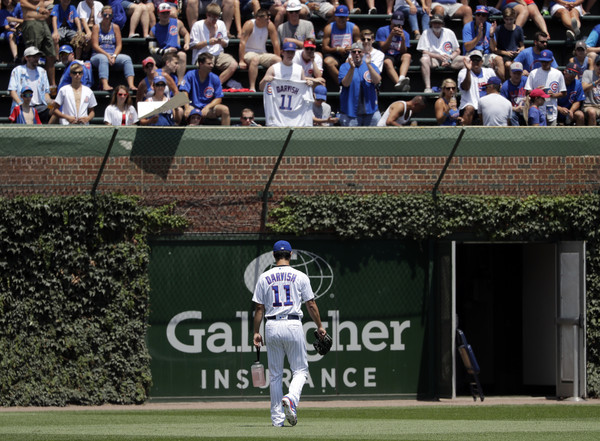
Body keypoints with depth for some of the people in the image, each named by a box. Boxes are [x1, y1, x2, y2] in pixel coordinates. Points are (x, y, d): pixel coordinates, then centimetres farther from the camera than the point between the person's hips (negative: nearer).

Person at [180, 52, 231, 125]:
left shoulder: (215, 78, 4)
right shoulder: (190, 75, 0)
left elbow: (218, 99, 3)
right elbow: (184, 93, -8)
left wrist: (207, 107, -16)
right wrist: (187, 108, -27)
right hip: (194, 107, -3)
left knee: (224, 109, -25)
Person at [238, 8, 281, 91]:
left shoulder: (270, 26, -1)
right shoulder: (249, 25, -13)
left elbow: (275, 43, 5)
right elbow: (242, 42, -18)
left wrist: (278, 59, 3)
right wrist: (241, 61, -23)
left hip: (263, 54, 5)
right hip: (249, 53, -5)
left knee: (278, 60, -21)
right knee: (255, 59, -39)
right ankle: (252, 87, -44)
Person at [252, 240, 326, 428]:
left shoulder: (264, 278, 4)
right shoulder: (300, 277, 0)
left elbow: (259, 308, 3)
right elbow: (311, 304, 2)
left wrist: (256, 332, 9)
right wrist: (319, 326, 13)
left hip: (272, 327, 2)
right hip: (293, 326, -2)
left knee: (275, 374, 9)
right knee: (300, 370, 7)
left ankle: (277, 417, 8)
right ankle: (291, 399, -22)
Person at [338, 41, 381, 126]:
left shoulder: (371, 66, 10)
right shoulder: (345, 67, 4)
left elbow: (377, 80, -8)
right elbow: (345, 83, -12)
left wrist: (368, 65, -18)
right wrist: (352, 67, -24)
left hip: (370, 110, 2)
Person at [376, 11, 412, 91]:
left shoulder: (405, 34, 14)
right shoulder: (382, 31, 7)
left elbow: (403, 52, 3)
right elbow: (383, 49, -2)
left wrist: (403, 39, -13)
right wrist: (391, 35, -12)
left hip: (398, 57, 2)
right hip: (386, 57, -2)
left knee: (407, 56, -32)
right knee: (387, 62, -38)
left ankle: (401, 79, -58)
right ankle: (399, 83, -62)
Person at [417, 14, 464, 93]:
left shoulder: (449, 33, 11)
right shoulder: (426, 33, 4)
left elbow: (457, 51, 11)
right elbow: (424, 52, -6)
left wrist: (449, 59, -11)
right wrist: (439, 56, -22)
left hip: (450, 58, 2)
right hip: (434, 59, -2)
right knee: (424, 59, -36)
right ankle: (428, 87, -42)